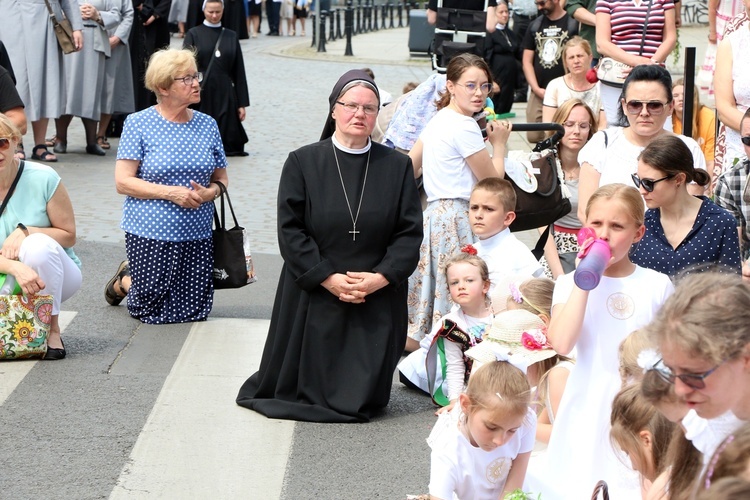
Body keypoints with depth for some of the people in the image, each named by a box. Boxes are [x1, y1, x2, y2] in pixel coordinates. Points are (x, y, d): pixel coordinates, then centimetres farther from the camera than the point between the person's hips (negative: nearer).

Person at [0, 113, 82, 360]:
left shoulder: (43, 179, -14)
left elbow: (69, 235, -7)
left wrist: (25, 231, -25)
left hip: (52, 276, -1)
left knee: (38, 244, -35)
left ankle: (51, 330, -17)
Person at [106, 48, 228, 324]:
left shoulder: (207, 125, 6)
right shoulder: (139, 123, -6)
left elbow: (221, 179, 12)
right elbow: (123, 181, -10)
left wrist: (208, 193, -12)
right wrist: (170, 193, -20)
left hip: (197, 236, 4)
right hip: (150, 235, -4)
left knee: (193, 311, 6)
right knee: (152, 311, 1)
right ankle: (124, 281, 34)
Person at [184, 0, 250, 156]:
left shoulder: (231, 36, 10)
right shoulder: (194, 34, 3)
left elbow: (239, 72, 9)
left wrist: (242, 103, 5)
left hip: (225, 94, 2)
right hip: (200, 94, -2)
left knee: (227, 141, 1)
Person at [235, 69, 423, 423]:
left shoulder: (397, 167, 4)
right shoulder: (302, 163, -1)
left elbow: (410, 232, 1)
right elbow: (290, 230, -5)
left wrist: (381, 277, -13)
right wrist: (328, 278, -13)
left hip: (377, 304, 1)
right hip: (314, 298, -1)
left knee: (363, 399, 2)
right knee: (310, 390, 5)